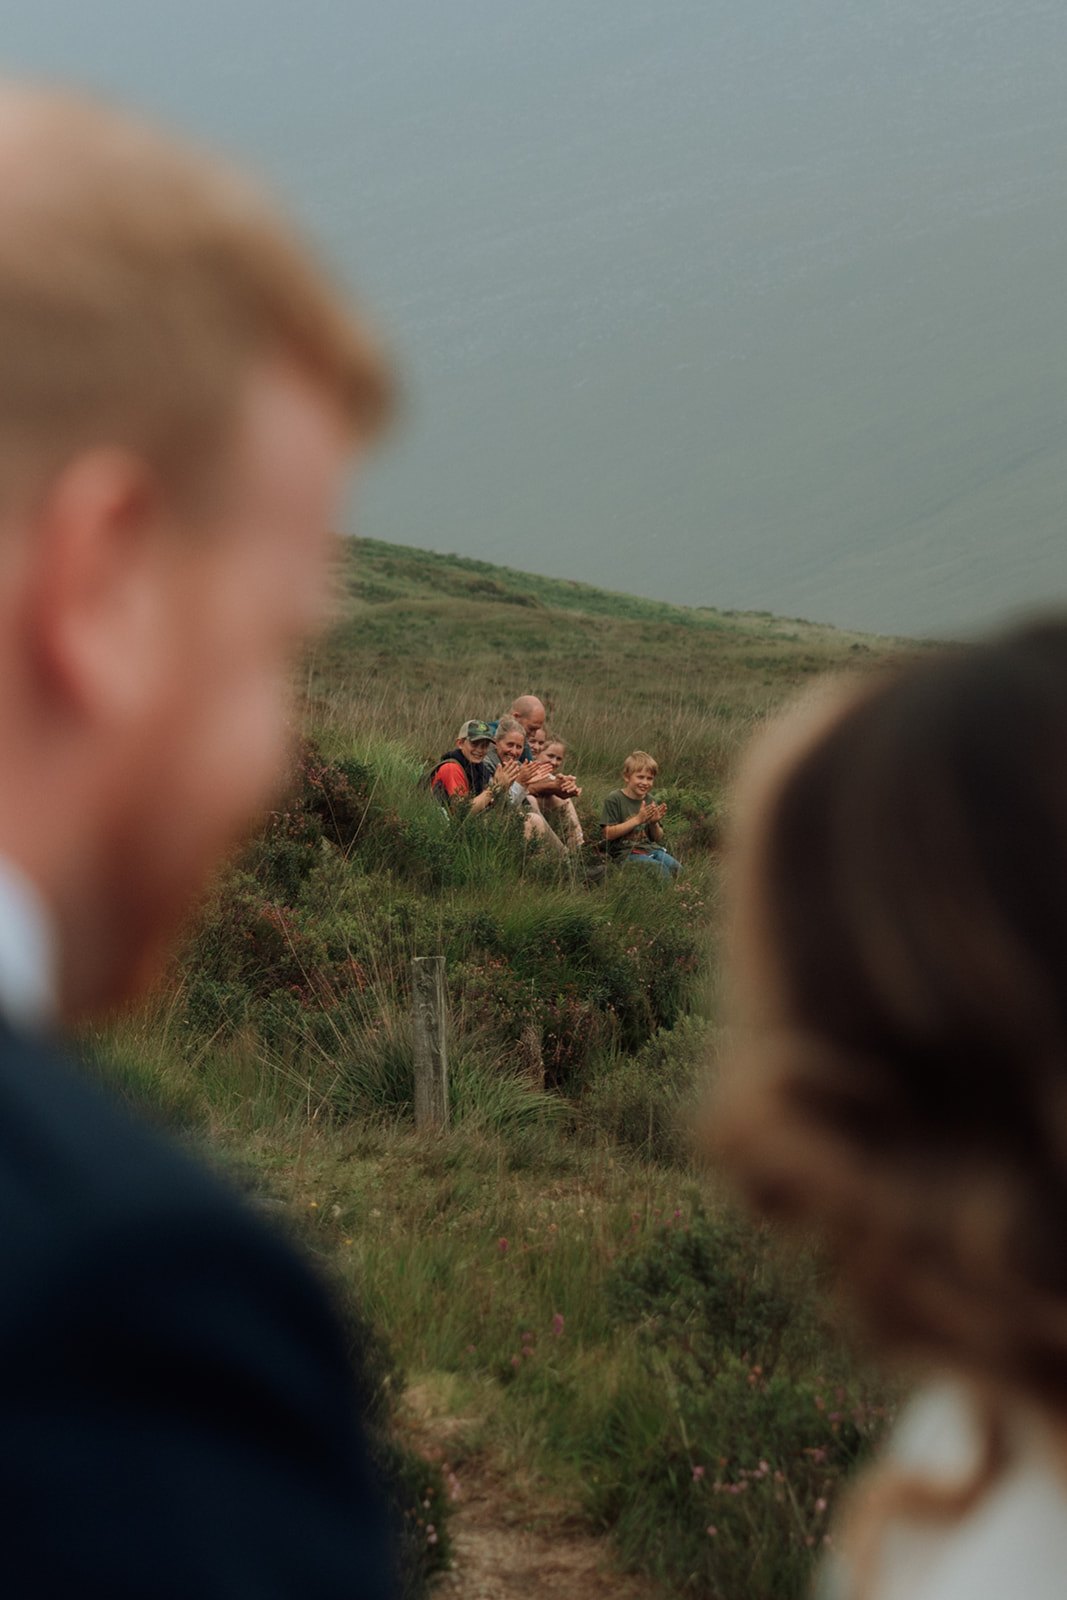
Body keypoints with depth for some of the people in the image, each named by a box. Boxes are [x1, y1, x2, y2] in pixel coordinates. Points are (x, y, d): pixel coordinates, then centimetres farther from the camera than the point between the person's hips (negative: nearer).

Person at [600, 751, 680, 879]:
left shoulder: (650, 801, 12)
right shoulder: (614, 800, -4)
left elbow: (657, 838, 16)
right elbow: (608, 834, -13)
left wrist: (654, 823, -8)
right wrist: (638, 820, -16)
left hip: (651, 849, 5)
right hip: (625, 853, -5)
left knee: (675, 867, -24)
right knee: (660, 868, -30)